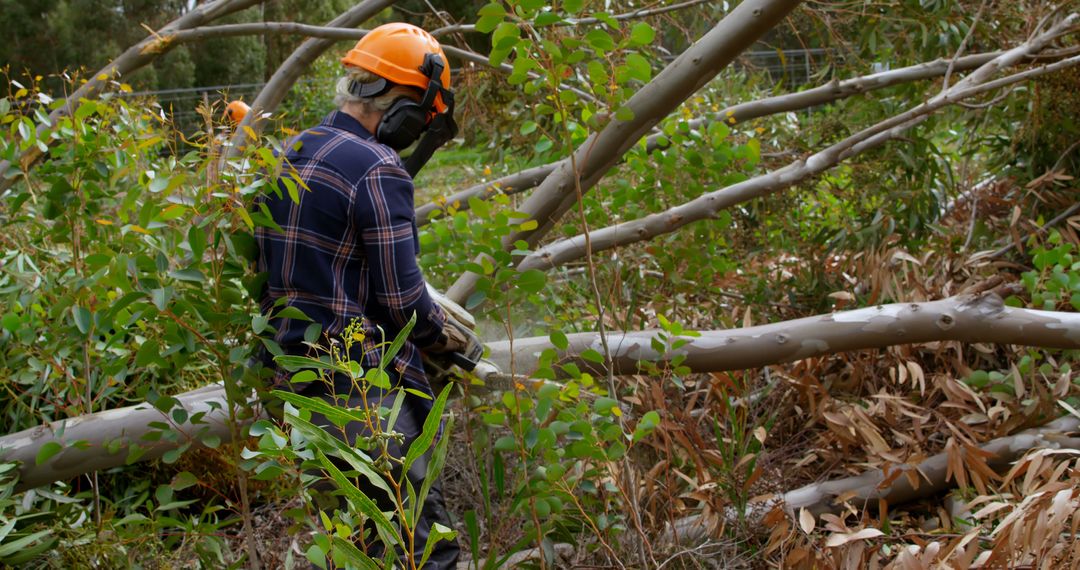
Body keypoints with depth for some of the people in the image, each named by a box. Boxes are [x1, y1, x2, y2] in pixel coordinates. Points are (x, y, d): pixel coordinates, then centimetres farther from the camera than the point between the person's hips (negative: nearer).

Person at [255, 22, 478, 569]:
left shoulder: (289, 155, 11)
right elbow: (401, 299, -15)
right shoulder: (379, 170, -15)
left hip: (294, 370, 9)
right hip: (364, 382, -9)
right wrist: (448, 334, 4)